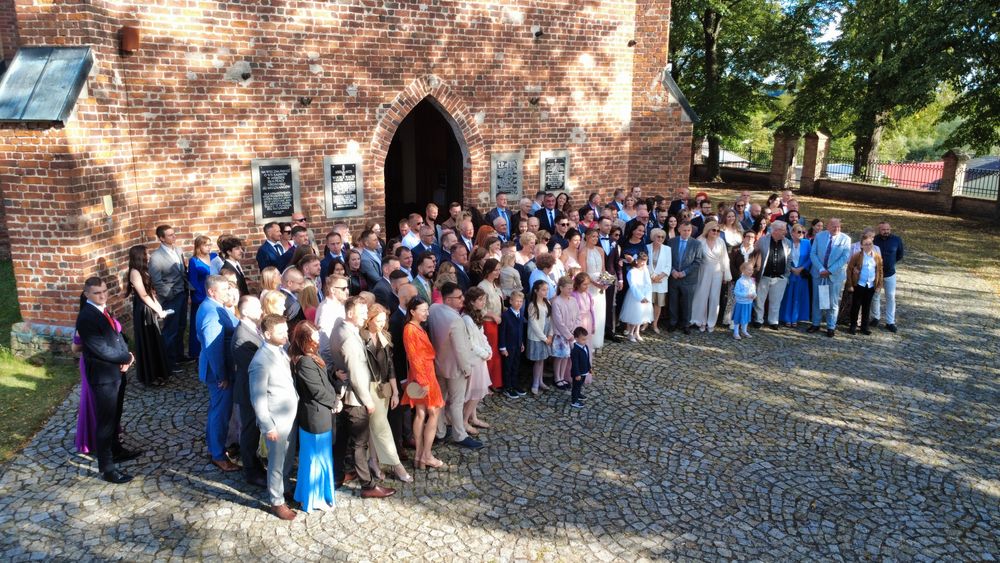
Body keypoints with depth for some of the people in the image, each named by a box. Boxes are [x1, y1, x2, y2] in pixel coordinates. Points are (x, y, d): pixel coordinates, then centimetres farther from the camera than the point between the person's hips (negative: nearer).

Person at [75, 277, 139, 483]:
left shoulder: (103, 309, 5)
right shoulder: (86, 317, -22)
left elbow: (117, 335, 10)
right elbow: (102, 350, -25)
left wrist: (126, 356, -8)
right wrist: (127, 358, -11)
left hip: (116, 371, 9)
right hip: (103, 375, -9)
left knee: (115, 416, 23)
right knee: (105, 421, 2)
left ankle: (116, 450, 40)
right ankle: (107, 468, 12)